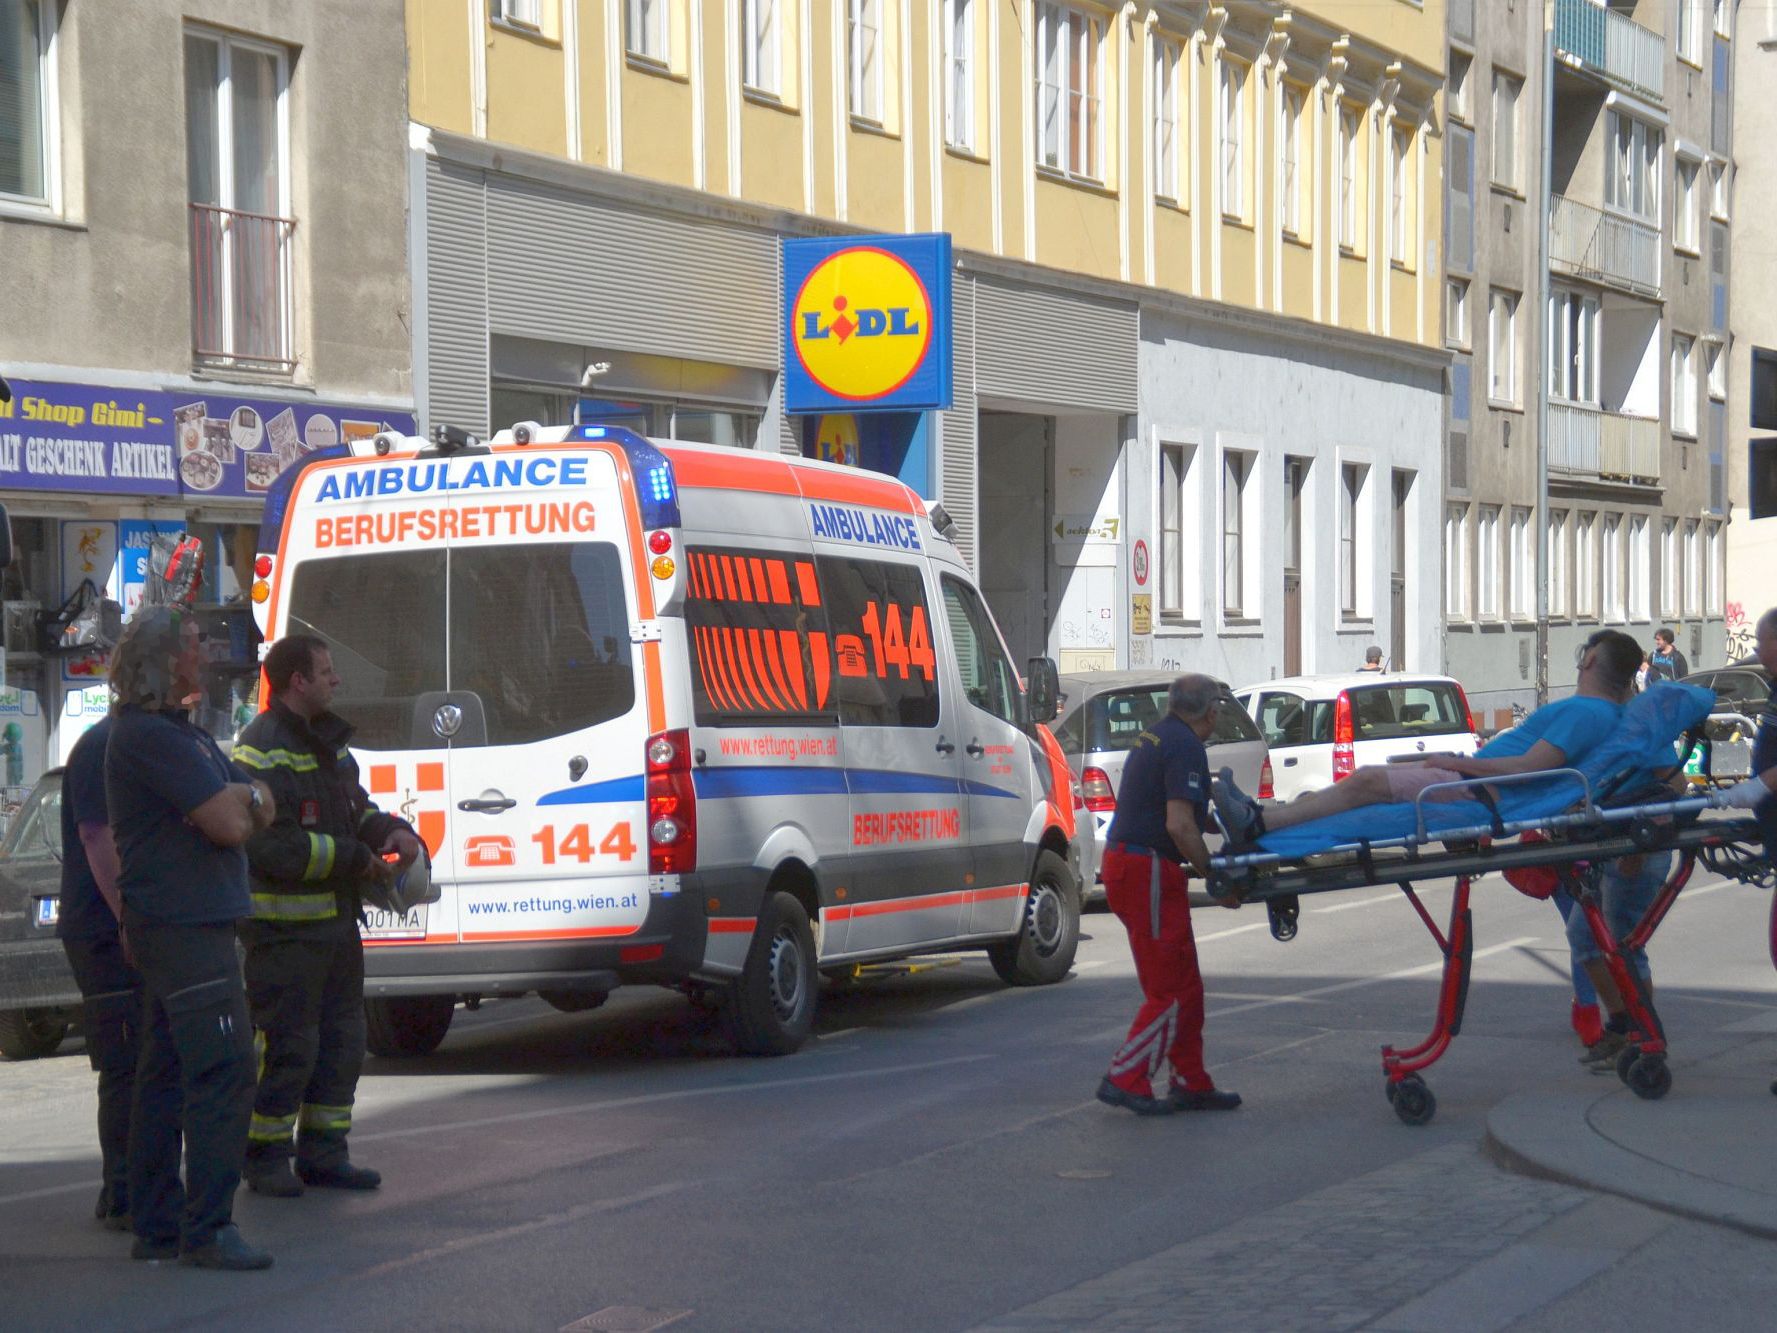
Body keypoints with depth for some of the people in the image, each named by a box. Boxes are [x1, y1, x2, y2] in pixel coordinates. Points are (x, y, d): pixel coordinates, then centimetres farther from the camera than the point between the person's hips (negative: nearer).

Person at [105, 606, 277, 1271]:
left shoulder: (186, 734, 20)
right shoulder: (150, 735, -15)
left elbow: (262, 808, 17)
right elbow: (229, 826, -20)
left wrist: (236, 799, -4)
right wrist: (238, 803, 1)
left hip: (185, 923, 11)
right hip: (182, 923, -11)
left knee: (167, 1076, 12)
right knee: (224, 1070, -14)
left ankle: (156, 1225, 16)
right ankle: (207, 1228, -13)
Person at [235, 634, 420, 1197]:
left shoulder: (328, 744, 16)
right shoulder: (261, 752, -15)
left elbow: (355, 809, 26)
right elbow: (272, 846, -22)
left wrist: (392, 831, 4)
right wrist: (356, 859, -18)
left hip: (336, 920, 9)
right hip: (284, 930, -9)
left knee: (342, 1040, 12)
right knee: (288, 1047, -6)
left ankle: (323, 1153, 20)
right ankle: (265, 1159, 5)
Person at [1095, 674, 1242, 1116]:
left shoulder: (1154, 738, 16)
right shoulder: (1186, 748, -14)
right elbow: (1179, 825, -22)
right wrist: (1215, 875, -14)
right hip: (1147, 870, -10)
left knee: (1185, 985, 15)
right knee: (1171, 990, -4)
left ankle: (1191, 1084, 19)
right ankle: (1125, 1080, -3)